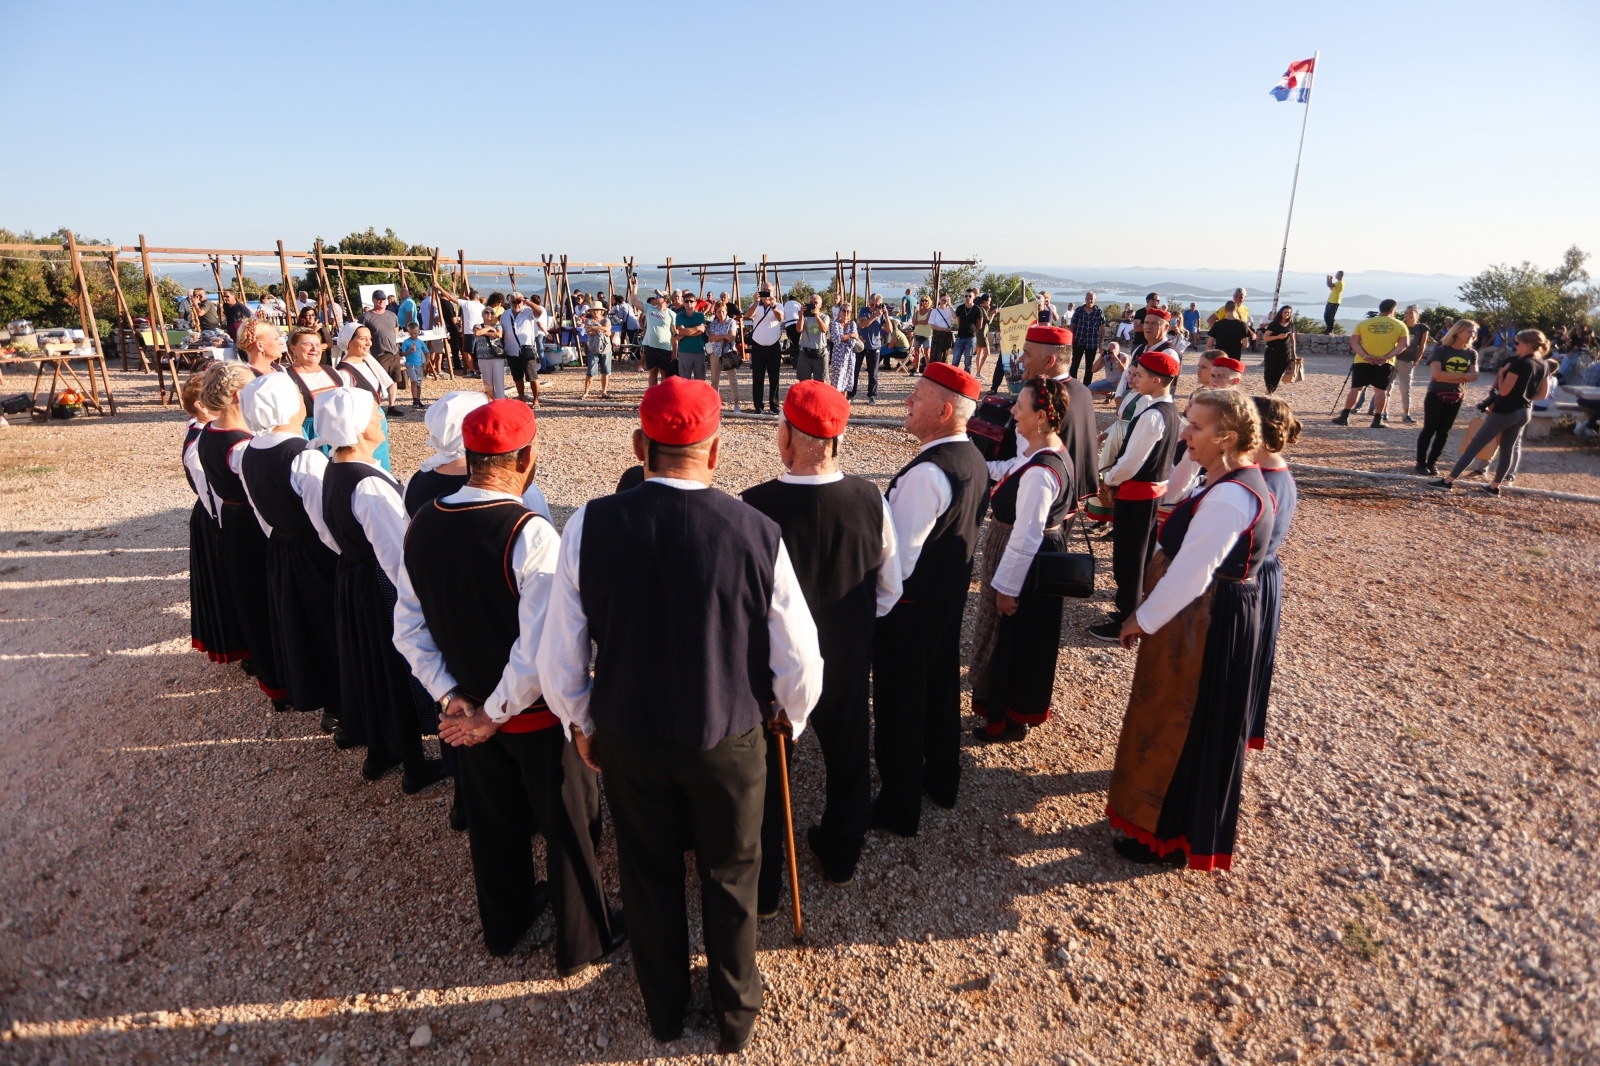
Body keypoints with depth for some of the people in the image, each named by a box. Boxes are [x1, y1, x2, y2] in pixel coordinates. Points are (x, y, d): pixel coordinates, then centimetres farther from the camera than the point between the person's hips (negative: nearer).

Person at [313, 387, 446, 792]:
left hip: (350, 580, 9)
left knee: (368, 665, 21)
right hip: (383, 588, -9)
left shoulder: (332, 472, 0)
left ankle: (378, 753, 40)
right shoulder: (369, 485, -29)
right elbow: (396, 554, -29)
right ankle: (414, 769, 24)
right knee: (399, 671, 7)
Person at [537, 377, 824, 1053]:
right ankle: (736, 1016, 46)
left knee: (649, 875, 26)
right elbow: (799, 661, -13)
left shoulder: (588, 527, -18)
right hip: (729, 741, -1)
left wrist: (581, 724, 9)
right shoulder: (756, 533, -21)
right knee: (730, 878, 23)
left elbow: (559, 658, -10)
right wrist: (790, 714, 9)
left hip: (626, 738, 2)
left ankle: (664, 1011, 50)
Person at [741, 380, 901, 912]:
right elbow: (889, 590, -4)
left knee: (764, 766, 17)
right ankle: (840, 854, 49)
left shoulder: (753, 506, -28)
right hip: (848, 658, 3)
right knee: (847, 753, 26)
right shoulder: (870, 499, -16)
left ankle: (761, 887, 35)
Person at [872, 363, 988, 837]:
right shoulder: (974, 460, 1)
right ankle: (941, 780, 44)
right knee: (940, 687, 23)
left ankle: (898, 808, 25)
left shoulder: (926, 473, -28)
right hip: (953, 593, 9)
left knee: (899, 700, 7)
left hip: (911, 603, -9)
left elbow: (899, 560, -27)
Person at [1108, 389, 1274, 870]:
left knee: (1182, 725, 5)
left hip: (1208, 626, -10)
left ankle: (1167, 834, 24)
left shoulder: (1229, 497, -26)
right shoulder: (1234, 481, 7)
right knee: (1181, 720, 23)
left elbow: (1189, 575, -27)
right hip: (1207, 617, 10)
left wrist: (1141, 620, -16)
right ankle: (1167, 811, 42)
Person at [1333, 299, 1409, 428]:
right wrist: (1386, 357, -12)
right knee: (1381, 390, 3)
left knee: (1355, 388, 5)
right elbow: (1403, 345, -5)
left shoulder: (1364, 323, 5)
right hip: (1385, 363, 0)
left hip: (1363, 361, 0)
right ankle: (1377, 420, 3)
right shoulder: (1400, 325, 5)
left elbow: (1353, 342, -5)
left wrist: (1365, 355, -12)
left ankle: (1344, 416, 4)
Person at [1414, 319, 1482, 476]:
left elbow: (1473, 377, -6)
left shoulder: (1472, 353, 4)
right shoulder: (1441, 349, -9)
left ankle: (1432, 462, 14)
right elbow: (1437, 374, -20)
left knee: (1443, 432, 7)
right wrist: (1462, 375, -18)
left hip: (1455, 398, 4)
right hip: (1435, 396, -4)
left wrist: (1447, 378, -19)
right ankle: (1421, 462, 6)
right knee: (1429, 429, 0)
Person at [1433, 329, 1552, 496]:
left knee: (1474, 445, -5)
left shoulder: (1519, 363, -16)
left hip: (1505, 411, -8)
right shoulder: (1544, 366, 7)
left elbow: (1503, 391, -17)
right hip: (1525, 412, 8)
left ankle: (1448, 480, -6)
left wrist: (1502, 372, -6)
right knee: (1508, 449, 15)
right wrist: (1524, 396, 16)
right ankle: (1494, 487, 18)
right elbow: (1543, 394, 11)